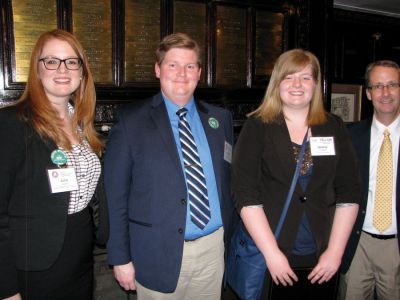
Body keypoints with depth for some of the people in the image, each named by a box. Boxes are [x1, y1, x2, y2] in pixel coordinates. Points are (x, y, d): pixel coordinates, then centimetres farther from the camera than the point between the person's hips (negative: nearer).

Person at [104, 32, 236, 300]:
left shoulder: (220, 119, 5)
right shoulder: (130, 120, -7)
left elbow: (228, 180, 10)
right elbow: (116, 194, -7)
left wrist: (229, 235, 8)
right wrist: (120, 257, -7)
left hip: (213, 248, 4)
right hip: (158, 254, -3)